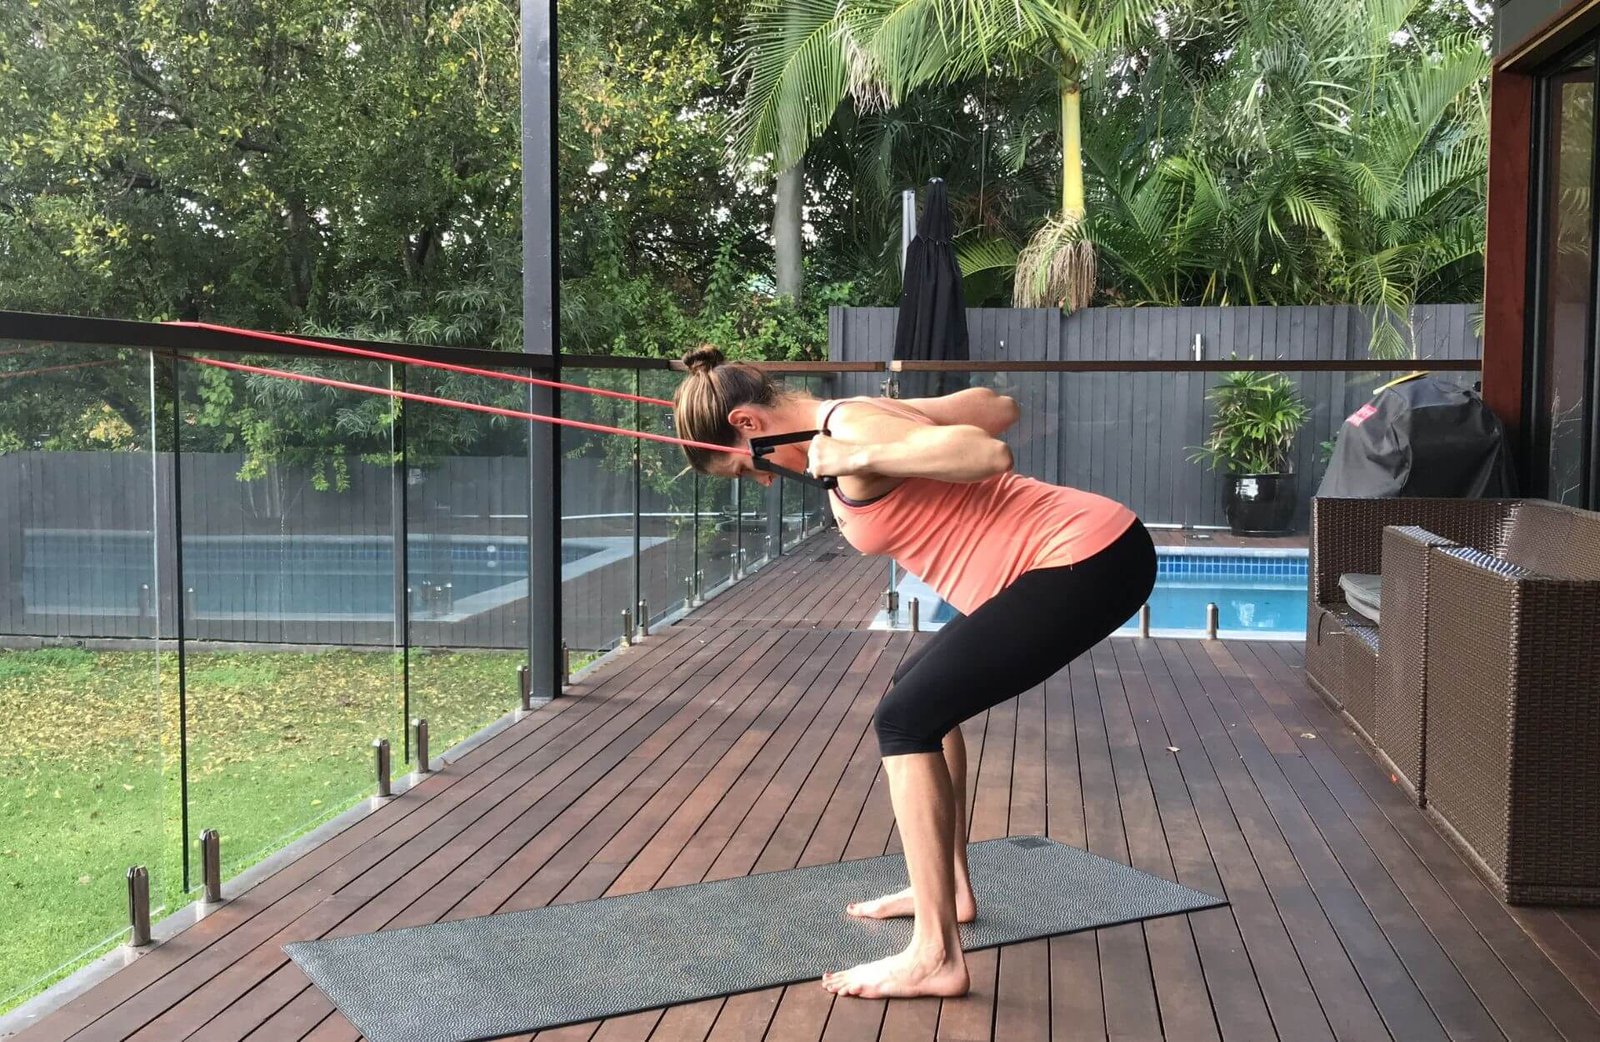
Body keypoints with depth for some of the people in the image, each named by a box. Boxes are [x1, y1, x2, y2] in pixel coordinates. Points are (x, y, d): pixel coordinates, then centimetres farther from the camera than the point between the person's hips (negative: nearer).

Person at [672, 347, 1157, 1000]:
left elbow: (990, 454, -26)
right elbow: (1000, 408, 21)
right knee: (923, 690, 22)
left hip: (1084, 560, -10)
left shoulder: (847, 426, -14)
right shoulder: (865, 417, 13)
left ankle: (935, 958, -8)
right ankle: (948, 888, 33)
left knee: (906, 719, -11)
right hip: (1084, 552, 10)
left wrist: (861, 458, -23)